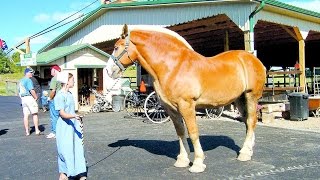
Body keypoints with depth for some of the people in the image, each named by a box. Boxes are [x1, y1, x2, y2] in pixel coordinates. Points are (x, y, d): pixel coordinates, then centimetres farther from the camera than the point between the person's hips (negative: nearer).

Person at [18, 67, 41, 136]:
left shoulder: (21, 81, 18)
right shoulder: (28, 80, -11)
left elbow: (20, 92, 22)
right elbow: (32, 90, -20)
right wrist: (36, 97, -9)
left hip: (23, 99, 8)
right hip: (29, 98, -8)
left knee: (25, 115, 6)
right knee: (35, 114, -1)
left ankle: (27, 131, 7)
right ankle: (37, 130, -2)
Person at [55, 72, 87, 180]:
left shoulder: (70, 94, 11)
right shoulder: (60, 95, -14)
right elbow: (62, 114, -20)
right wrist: (74, 116, -36)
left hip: (73, 126, 8)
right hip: (64, 127, -8)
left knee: (77, 148, 7)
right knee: (65, 150, 1)